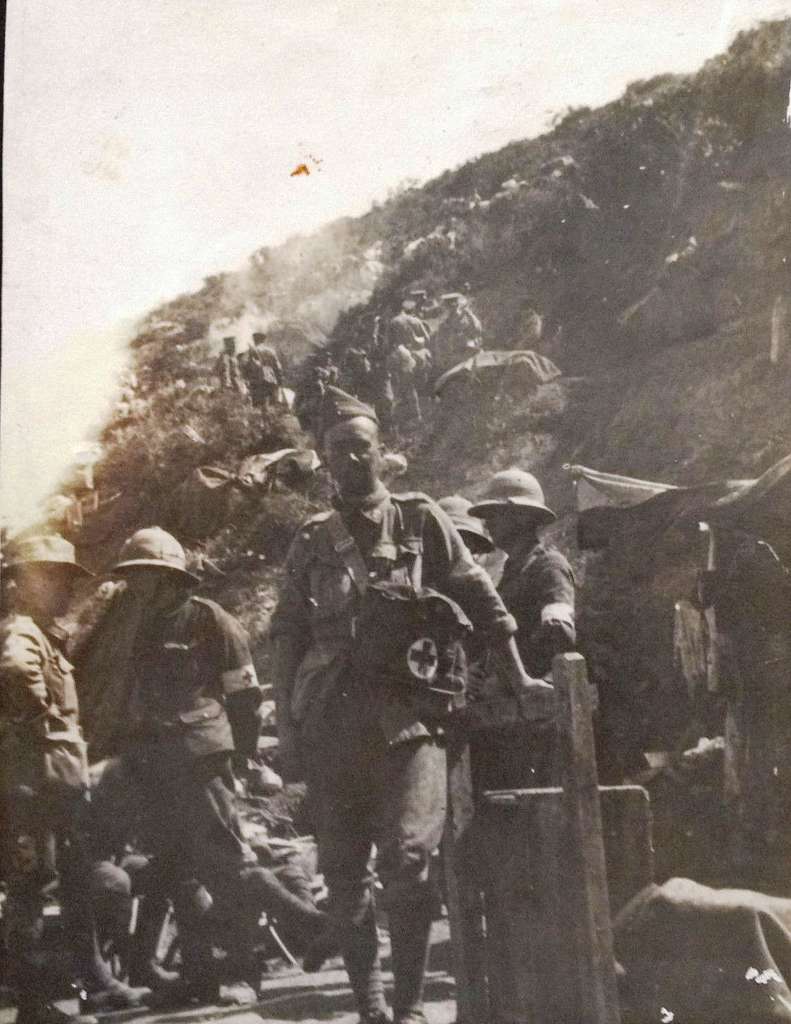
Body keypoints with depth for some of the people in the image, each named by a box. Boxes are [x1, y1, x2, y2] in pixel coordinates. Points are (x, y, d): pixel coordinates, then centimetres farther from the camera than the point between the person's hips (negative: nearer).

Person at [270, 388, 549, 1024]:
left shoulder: (420, 521, 7)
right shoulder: (312, 541, 12)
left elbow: (481, 602, 8)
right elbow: (288, 639, 12)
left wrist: (519, 681, 7)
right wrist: (287, 728, 6)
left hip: (407, 715, -3)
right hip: (330, 724, 3)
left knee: (408, 857, -16)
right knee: (344, 871, 6)